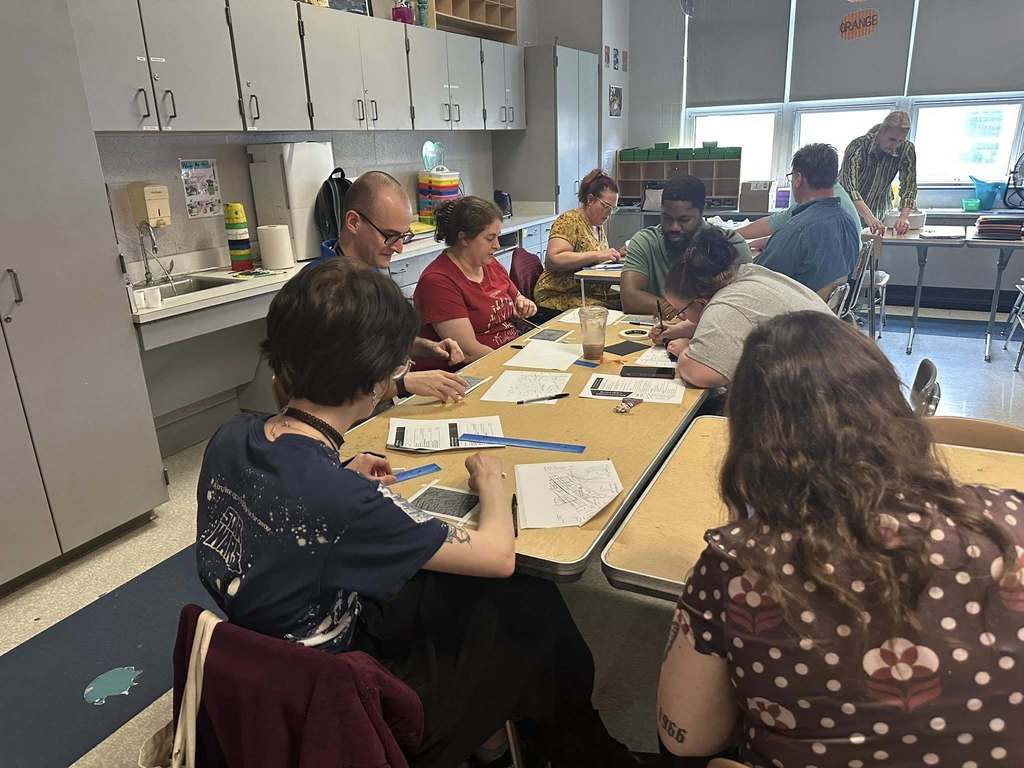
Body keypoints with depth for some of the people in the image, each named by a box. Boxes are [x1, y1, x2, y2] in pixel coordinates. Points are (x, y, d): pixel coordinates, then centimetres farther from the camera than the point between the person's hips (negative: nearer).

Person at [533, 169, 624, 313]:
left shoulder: (598, 225, 17)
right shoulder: (569, 220, -8)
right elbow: (554, 259, -22)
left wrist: (615, 255, 9)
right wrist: (597, 255, -23)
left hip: (595, 295, 8)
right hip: (562, 299, -8)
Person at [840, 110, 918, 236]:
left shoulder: (907, 150, -8)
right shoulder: (858, 146, -20)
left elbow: (909, 186, -12)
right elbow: (849, 186, -33)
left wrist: (904, 217, -32)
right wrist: (868, 217, -47)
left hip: (879, 214, 3)